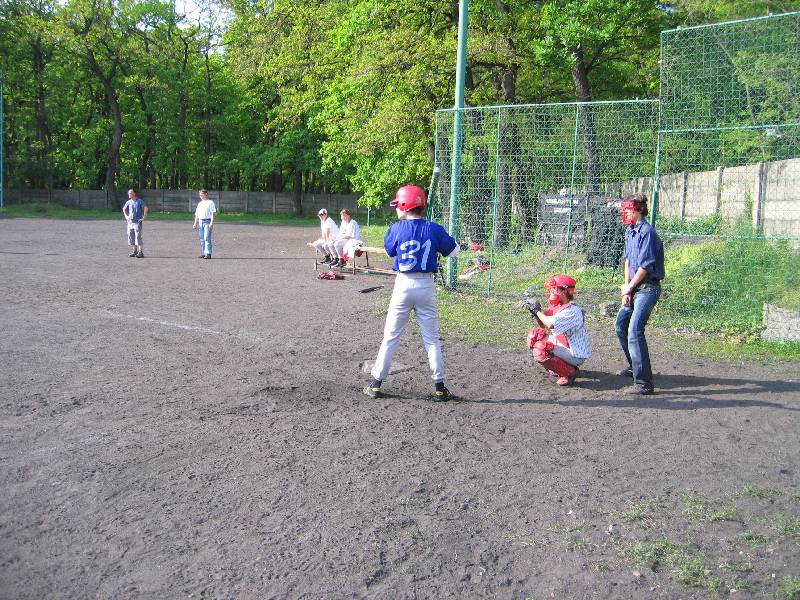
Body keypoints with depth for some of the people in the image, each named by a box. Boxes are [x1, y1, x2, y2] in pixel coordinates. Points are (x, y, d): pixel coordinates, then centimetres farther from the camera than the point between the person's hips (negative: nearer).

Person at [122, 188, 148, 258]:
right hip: (130, 222, 6)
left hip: (137, 222, -6)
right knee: (131, 237, 9)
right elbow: (124, 209, 27)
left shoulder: (140, 201, -5)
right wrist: (126, 216, 17)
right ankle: (135, 251, 19)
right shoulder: (128, 202, 10)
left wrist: (144, 217, -16)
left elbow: (145, 208, -13)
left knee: (138, 237, -10)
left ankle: (141, 252, -7)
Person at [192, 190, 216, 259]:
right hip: (200, 221, 7)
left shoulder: (210, 202, 1)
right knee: (201, 238, 5)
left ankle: (208, 254, -12)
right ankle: (203, 254, 9)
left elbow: (213, 213, -6)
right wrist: (195, 223, 12)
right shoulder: (199, 203, 20)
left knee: (207, 238, -12)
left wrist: (211, 223, -16)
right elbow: (197, 214, 21)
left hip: (207, 221, -6)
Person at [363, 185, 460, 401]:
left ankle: (376, 384, 13)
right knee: (432, 338, 9)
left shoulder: (397, 229, -8)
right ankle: (439, 388, 11)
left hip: (403, 285, -1)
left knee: (390, 336, 8)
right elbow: (454, 251, 6)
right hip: (426, 286, 1)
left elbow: (389, 250, 10)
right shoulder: (434, 229, -5)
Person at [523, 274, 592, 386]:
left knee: (540, 350, -25)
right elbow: (544, 324, 11)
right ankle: (559, 365, 13)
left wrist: (537, 311, -23)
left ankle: (570, 372, -8)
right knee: (534, 335, 6)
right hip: (564, 345, 10)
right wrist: (534, 312, -7)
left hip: (576, 355, -10)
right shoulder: (557, 306, 4)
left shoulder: (572, 311, -25)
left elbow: (551, 324, -39)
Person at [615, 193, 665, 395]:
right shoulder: (630, 231, 12)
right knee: (620, 325, 22)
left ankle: (644, 382, -18)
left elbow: (644, 267, -20)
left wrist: (628, 288, -7)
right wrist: (627, 290, 5)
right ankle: (634, 366, 40)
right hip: (634, 287, 10)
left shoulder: (647, 232, -18)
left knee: (635, 331, -19)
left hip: (648, 288, -10)